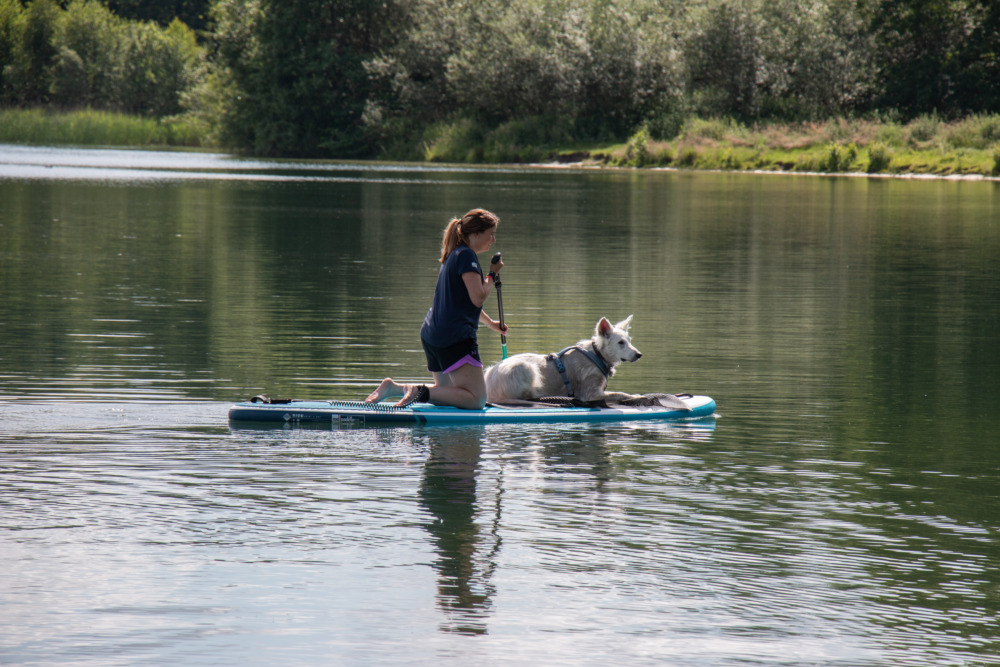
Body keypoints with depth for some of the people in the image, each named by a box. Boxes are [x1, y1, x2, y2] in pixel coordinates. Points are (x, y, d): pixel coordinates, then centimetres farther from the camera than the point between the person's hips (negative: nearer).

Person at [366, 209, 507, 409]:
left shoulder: (452, 256, 21)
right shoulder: (466, 255, -10)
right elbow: (478, 298, -19)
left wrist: (490, 322, 42)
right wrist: (492, 275, -3)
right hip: (455, 337, -10)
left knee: (448, 392, 22)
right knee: (476, 399, -12)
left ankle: (394, 387, 7)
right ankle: (420, 393, -24)